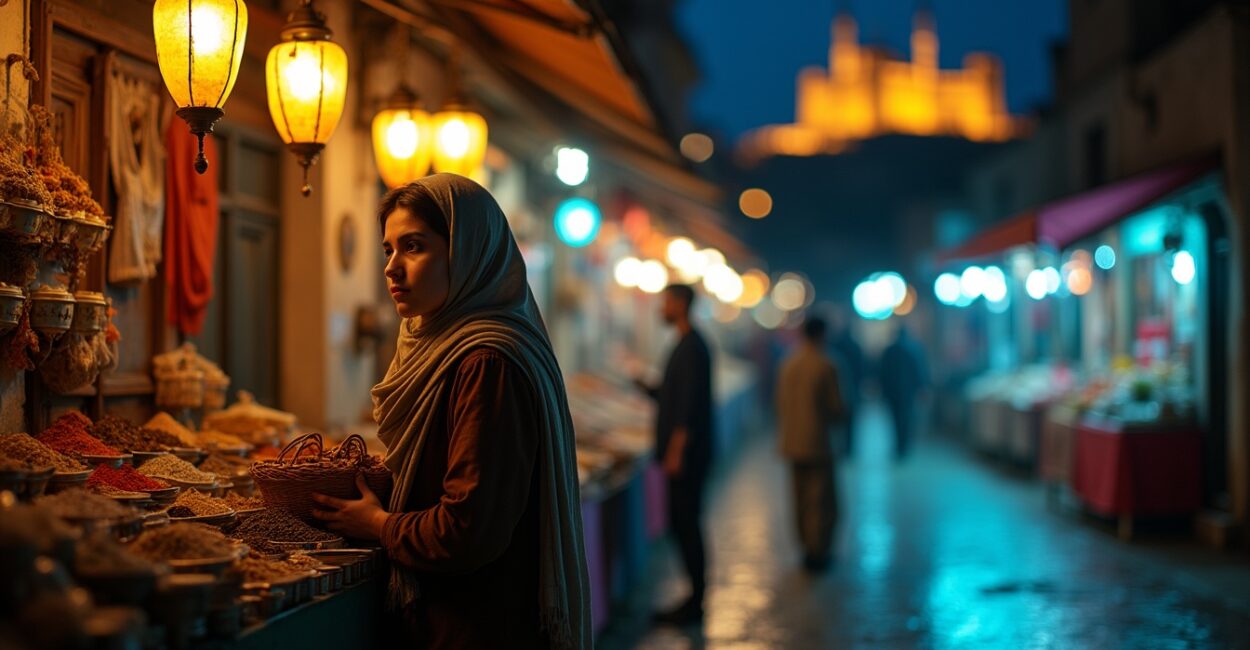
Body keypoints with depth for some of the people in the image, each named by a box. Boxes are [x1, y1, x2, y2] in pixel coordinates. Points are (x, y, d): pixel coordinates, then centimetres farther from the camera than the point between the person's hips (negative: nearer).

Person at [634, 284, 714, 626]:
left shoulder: (692, 347, -15)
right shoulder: (686, 345, 16)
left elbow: (689, 404, -21)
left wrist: (677, 450, -23)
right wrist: (644, 386, 10)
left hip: (687, 453, -10)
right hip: (680, 453, 10)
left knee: (685, 524, -5)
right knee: (683, 524, 11)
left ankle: (695, 602, 1)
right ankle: (695, 598, 17)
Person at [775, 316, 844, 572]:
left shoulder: (787, 364, 3)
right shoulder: (826, 366, -14)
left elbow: (780, 404, 8)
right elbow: (837, 408, -12)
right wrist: (838, 415, 11)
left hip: (793, 443, 6)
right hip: (818, 442, -6)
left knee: (802, 500, 15)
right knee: (823, 501, 1)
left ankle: (809, 548, 22)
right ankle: (817, 553, -1)